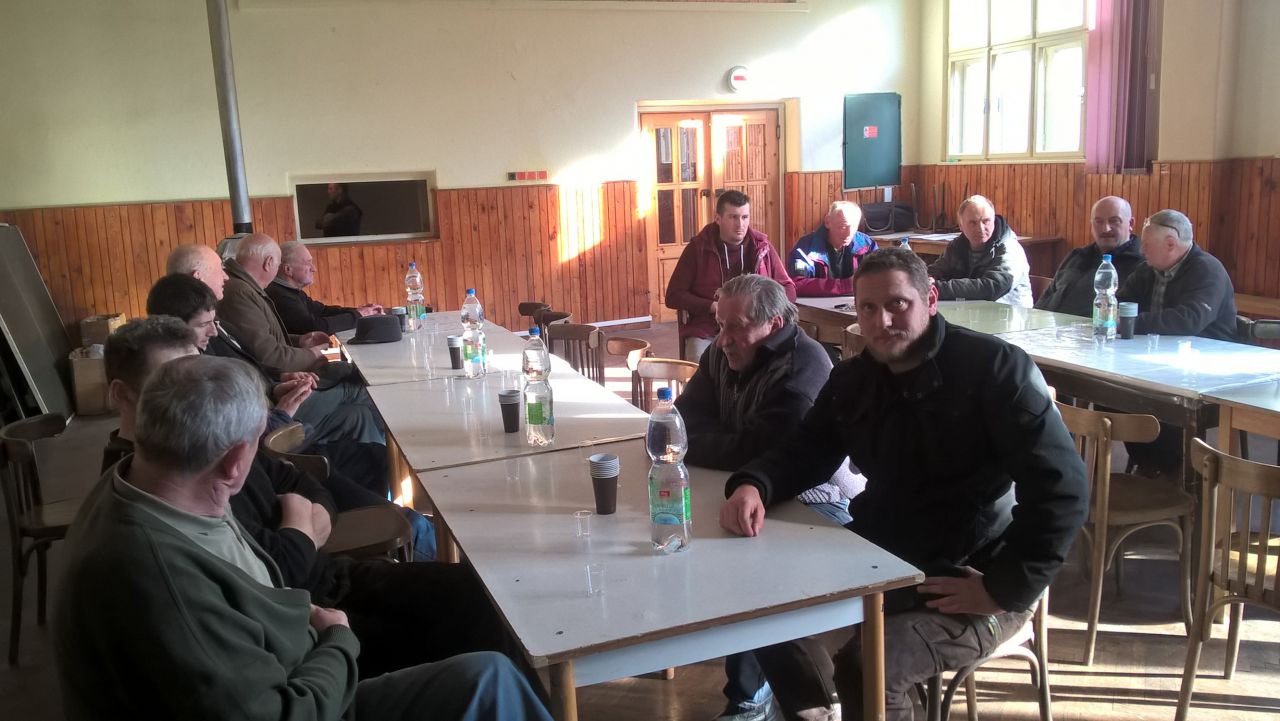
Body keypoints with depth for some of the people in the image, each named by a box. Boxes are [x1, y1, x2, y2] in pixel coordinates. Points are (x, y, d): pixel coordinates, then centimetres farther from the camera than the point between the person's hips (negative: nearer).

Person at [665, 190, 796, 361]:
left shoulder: (761, 246, 8)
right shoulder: (698, 247, 3)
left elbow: (788, 290, 14)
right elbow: (674, 296, 3)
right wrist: (713, 307, -9)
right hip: (706, 332, -2)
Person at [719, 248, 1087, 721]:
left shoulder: (994, 367, -16)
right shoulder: (852, 379, 5)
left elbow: (1062, 490, -20)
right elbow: (802, 452, 9)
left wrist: (1004, 591, -22)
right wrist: (752, 485, -15)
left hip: (970, 579, -7)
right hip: (879, 556, 7)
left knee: (867, 668, -29)